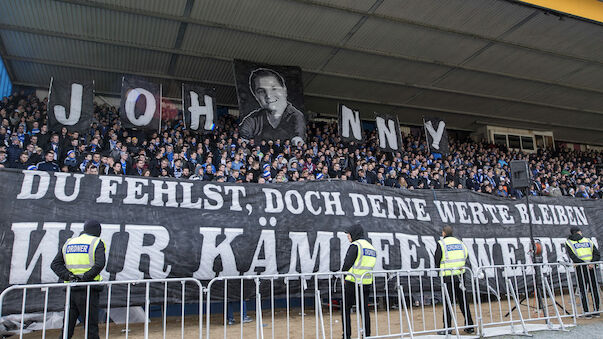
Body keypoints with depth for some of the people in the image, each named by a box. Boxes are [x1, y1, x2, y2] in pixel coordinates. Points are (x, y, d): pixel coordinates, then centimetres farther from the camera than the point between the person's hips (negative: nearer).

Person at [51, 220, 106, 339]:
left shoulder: (68, 243, 16)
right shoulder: (97, 243, -2)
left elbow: (55, 264, 8)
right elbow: (100, 264, -18)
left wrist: (68, 276, -3)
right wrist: (84, 278, -12)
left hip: (71, 289, 5)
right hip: (88, 289, -5)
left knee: (68, 326, 13)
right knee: (91, 327, 1)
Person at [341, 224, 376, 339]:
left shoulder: (355, 245, -11)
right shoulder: (371, 248, 14)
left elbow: (347, 264, -15)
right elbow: (370, 267, 16)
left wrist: (343, 277, 2)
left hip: (353, 283, -7)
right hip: (367, 283, 7)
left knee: (345, 309, 3)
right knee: (365, 310, 12)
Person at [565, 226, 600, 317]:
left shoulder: (569, 243, 4)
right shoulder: (588, 241, 11)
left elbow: (574, 257, -10)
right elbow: (597, 254, 0)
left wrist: (585, 264, -12)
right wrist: (591, 263, -12)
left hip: (580, 269, -2)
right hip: (592, 268, 2)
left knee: (583, 290, 3)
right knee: (594, 289, 11)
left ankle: (587, 312, 2)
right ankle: (596, 311, 15)